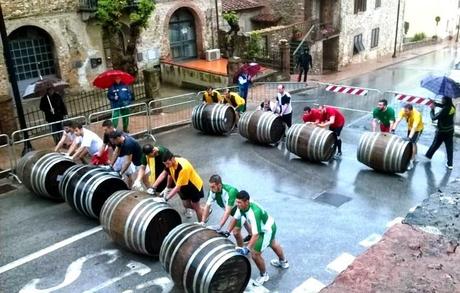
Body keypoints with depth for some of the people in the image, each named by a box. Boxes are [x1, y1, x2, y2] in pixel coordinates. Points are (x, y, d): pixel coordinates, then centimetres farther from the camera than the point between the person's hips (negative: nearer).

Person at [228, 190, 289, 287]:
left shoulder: (254, 213, -42)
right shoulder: (241, 207, -18)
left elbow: (256, 234, -45)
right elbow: (235, 219, -1)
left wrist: (247, 248, -51)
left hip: (267, 230, -9)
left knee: (255, 254, -5)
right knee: (273, 244, 33)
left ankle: (264, 275, 22)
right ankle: (283, 262, 61)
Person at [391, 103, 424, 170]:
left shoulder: (417, 115, -39)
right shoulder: (403, 111, -25)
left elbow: (414, 127, -46)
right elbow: (398, 120, -32)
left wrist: (409, 137, -55)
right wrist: (393, 129, -45)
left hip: (418, 129, -6)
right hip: (410, 127, 6)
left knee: (413, 143, -15)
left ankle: (411, 162, -14)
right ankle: (413, 158, 36)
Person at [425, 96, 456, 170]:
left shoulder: (444, 110, -26)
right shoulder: (452, 107, -6)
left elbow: (433, 118, -18)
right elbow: (443, 106, 14)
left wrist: (432, 109, -7)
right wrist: (435, 103, 7)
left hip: (442, 132, -5)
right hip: (450, 131, 5)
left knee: (435, 145, 14)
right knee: (450, 148, 9)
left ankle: (428, 156, 34)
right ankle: (450, 164, 12)